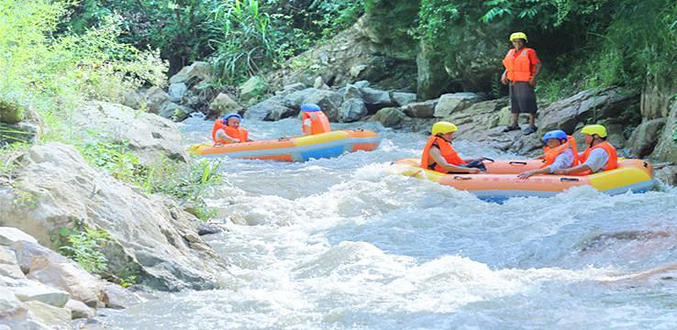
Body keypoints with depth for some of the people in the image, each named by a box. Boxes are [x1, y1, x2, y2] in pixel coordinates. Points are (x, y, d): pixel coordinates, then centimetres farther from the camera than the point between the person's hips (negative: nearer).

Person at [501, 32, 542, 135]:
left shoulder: (529, 52, -6)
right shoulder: (511, 53, 12)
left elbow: (538, 65, -7)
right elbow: (508, 67, 23)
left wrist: (534, 78, -17)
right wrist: (504, 75, 6)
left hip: (525, 83, -7)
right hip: (513, 82, 7)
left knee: (528, 102, -7)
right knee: (514, 101, 12)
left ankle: (532, 125, -3)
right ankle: (514, 124, 21)